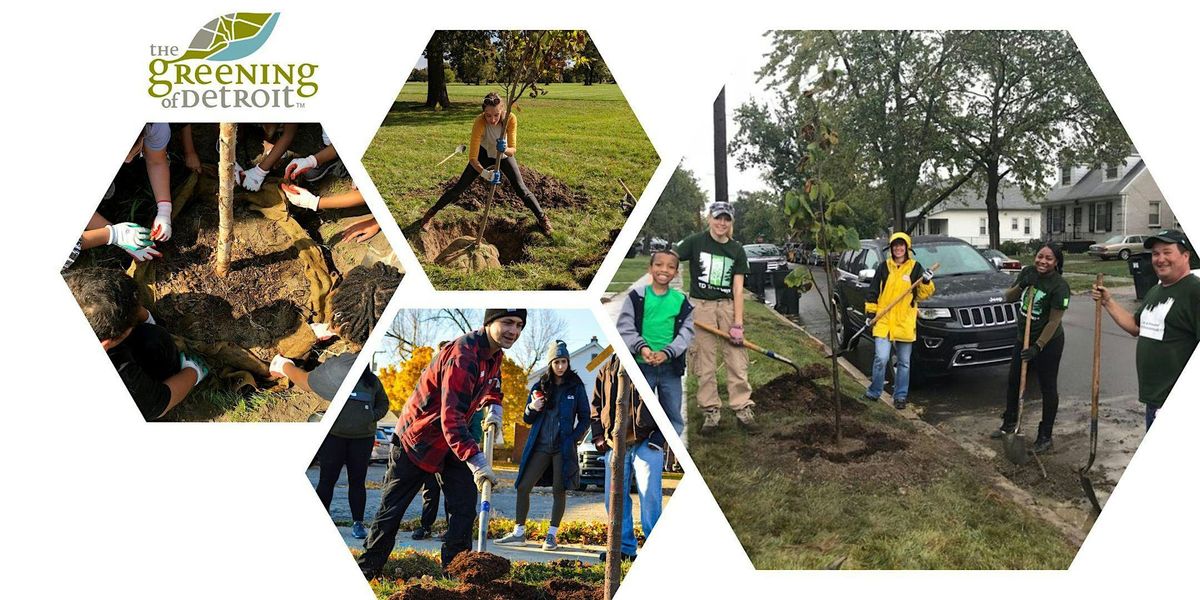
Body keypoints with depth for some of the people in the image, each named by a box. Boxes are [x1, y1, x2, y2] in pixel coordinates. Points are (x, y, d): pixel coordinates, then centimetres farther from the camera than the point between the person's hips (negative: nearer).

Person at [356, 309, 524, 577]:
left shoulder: (495, 353, -3)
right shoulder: (463, 354, -32)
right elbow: (452, 417, -40)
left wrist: (493, 407, -1)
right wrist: (476, 460, -49)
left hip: (453, 440, 7)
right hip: (416, 438, -7)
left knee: (464, 507, -2)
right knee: (392, 508, 6)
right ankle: (366, 570, 23)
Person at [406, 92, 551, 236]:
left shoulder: (511, 119, -33)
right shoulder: (479, 122, -37)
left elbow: (513, 150, -30)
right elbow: (472, 157, -36)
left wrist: (505, 149, -53)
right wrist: (485, 173, -52)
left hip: (504, 155, 1)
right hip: (484, 153, -1)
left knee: (522, 190, -2)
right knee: (459, 188, -4)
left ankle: (543, 219, 17)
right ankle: (429, 216, 8)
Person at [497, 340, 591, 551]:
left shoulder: (576, 387, 1)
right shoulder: (540, 386, 8)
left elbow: (585, 418, 5)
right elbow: (527, 419, 12)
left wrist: (573, 440, -7)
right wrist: (531, 408, -10)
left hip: (563, 447, -3)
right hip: (540, 446, 3)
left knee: (559, 490, 0)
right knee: (523, 487, 0)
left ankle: (552, 535, 10)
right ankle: (519, 532, 10)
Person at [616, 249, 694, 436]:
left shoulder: (682, 301, 2)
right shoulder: (636, 296, -3)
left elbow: (686, 332, -3)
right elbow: (625, 328, -6)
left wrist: (666, 353, -19)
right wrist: (641, 347, -23)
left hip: (671, 366, 2)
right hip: (641, 365, -2)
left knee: (673, 415, 11)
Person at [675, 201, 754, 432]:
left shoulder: (737, 250, 6)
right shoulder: (695, 242, -1)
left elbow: (737, 289, 1)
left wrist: (737, 323, -5)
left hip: (728, 306, 2)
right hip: (701, 306, -2)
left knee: (737, 360, -1)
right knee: (705, 362, 2)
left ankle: (743, 409, 9)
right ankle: (711, 411, 11)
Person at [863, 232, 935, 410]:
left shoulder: (915, 267, 4)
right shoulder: (883, 267, 5)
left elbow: (922, 295, 5)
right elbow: (873, 290, 10)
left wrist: (927, 282, -13)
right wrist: (870, 311, 3)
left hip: (905, 322, 1)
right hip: (884, 321, -1)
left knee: (904, 362, 8)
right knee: (881, 358, -11)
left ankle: (900, 396, 19)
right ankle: (874, 393, 5)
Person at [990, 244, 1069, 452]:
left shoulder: (1059, 286, -19)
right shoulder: (1028, 272, 0)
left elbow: (1054, 321, -20)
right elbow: (1008, 298, 6)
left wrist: (1038, 347, -22)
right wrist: (1020, 286, -14)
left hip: (1048, 343, -7)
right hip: (1023, 339, 7)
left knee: (1048, 388, 3)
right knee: (1014, 381, 17)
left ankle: (1046, 437, 13)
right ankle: (1009, 423, 35)